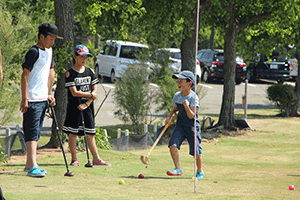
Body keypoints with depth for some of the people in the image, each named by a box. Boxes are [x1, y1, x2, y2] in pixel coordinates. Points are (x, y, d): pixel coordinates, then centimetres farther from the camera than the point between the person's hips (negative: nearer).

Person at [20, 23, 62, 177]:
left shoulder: (49, 51, 15)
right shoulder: (34, 52, -13)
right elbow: (25, 75, -16)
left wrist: (49, 94, 19)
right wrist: (24, 99, -20)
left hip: (43, 99, 9)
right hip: (32, 100, -9)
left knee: (36, 132, 12)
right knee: (32, 132, -15)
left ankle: (29, 165, 19)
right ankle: (33, 167, -22)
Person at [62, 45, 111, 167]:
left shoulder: (90, 72, 10)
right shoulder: (70, 74, -5)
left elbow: (95, 90, 5)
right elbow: (74, 92, -13)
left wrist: (86, 104, -9)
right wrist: (90, 95, -7)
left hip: (87, 107, 4)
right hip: (74, 106, -4)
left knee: (90, 133, 4)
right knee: (73, 133, -1)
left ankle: (96, 158, 6)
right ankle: (74, 159, 5)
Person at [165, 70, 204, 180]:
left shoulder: (193, 97, -17)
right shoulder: (177, 96, 2)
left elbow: (191, 116, -21)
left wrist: (187, 106, -37)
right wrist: (170, 117, 2)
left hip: (192, 126, -5)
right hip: (180, 125, 5)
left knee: (196, 151, -2)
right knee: (172, 144, -15)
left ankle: (200, 171, 20)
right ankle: (177, 169, -7)